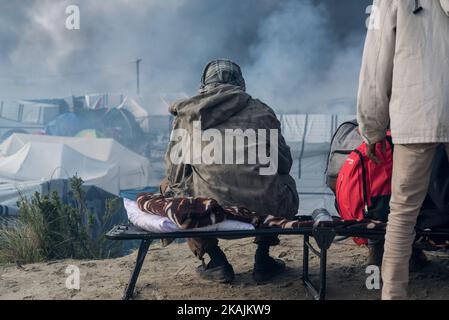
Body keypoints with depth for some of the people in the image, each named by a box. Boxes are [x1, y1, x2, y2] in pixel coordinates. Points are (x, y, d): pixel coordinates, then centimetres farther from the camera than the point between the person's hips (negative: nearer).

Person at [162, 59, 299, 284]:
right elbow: (284, 163, 16)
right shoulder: (262, 110, 13)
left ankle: (217, 262, 19)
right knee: (286, 183, 36)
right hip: (266, 209, 2)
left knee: (169, 187, 29)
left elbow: (175, 172, 9)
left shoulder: (187, 115, 10)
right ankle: (263, 260, 26)